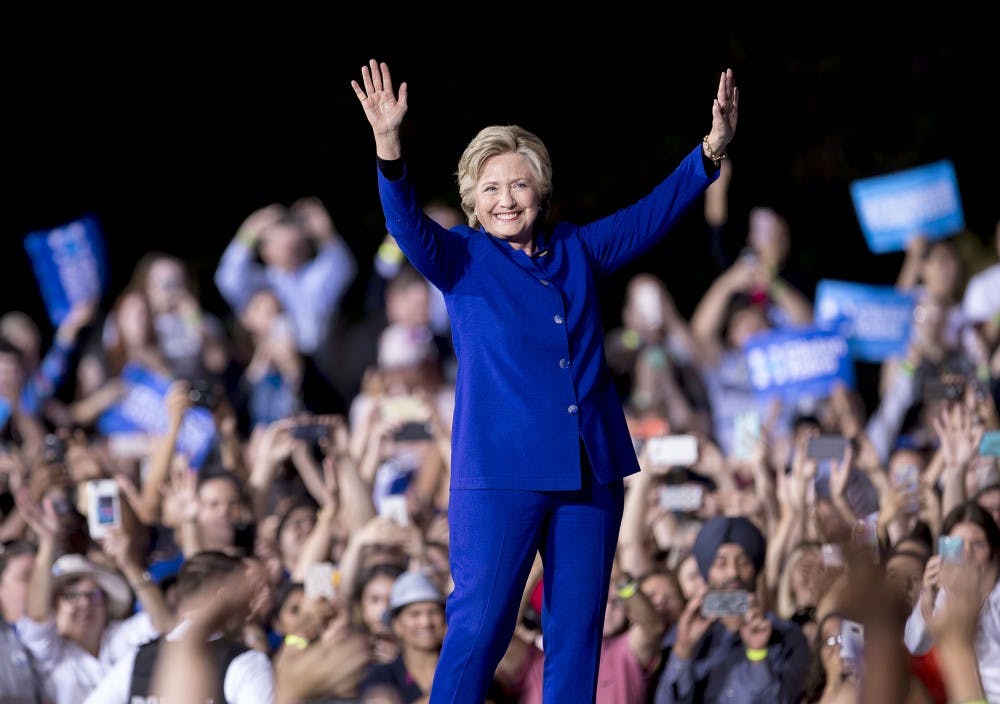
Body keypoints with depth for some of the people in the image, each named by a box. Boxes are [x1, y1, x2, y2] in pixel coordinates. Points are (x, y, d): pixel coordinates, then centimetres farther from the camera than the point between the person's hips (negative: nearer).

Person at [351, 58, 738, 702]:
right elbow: (408, 224, -15)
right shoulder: (463, 259, 2)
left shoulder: (578, 251, 14)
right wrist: (389, 148, -32)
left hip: (591, 471, 4)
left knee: (579, 630, 6)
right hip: (500, 471, -4)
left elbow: (653, 214, 17)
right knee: (480, 623, -10)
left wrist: (711, 152, 5)